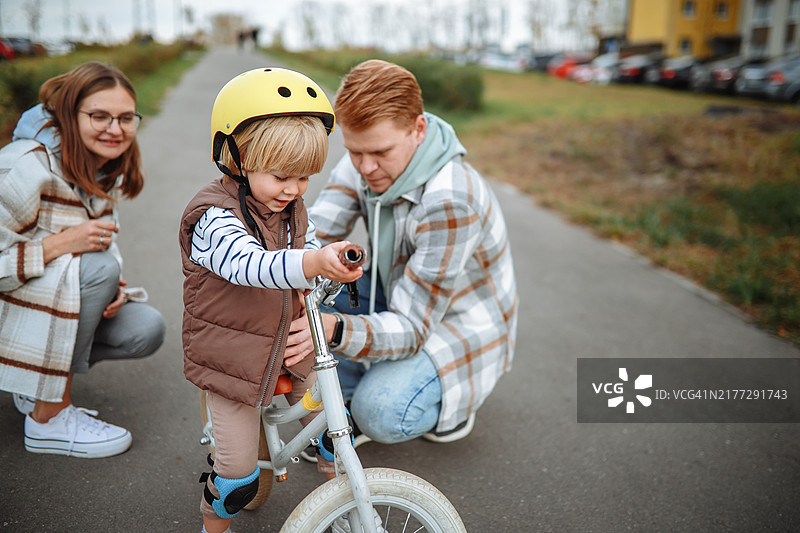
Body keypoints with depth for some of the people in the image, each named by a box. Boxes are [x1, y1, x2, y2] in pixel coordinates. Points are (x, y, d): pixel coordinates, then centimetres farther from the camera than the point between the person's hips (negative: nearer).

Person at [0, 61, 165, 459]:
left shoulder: (109, 167, -2)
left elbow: (104, 239, 7)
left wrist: (113, 286, -13)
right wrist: (61, 244, -34)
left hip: (60, 302, 7)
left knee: (147, 329, -12)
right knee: (96, 267, -32)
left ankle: (40, 382, 12)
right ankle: (48, 418, -18)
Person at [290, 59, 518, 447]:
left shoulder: (451, 202, -36)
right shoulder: (364, 164, -14)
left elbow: (411, 327, -33)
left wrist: (334, 329, -51)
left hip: (461, 329, -6)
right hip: (401, 297, 7)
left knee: (382, 414, -29)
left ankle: (451, 404, 6)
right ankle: (346, 401, 3)